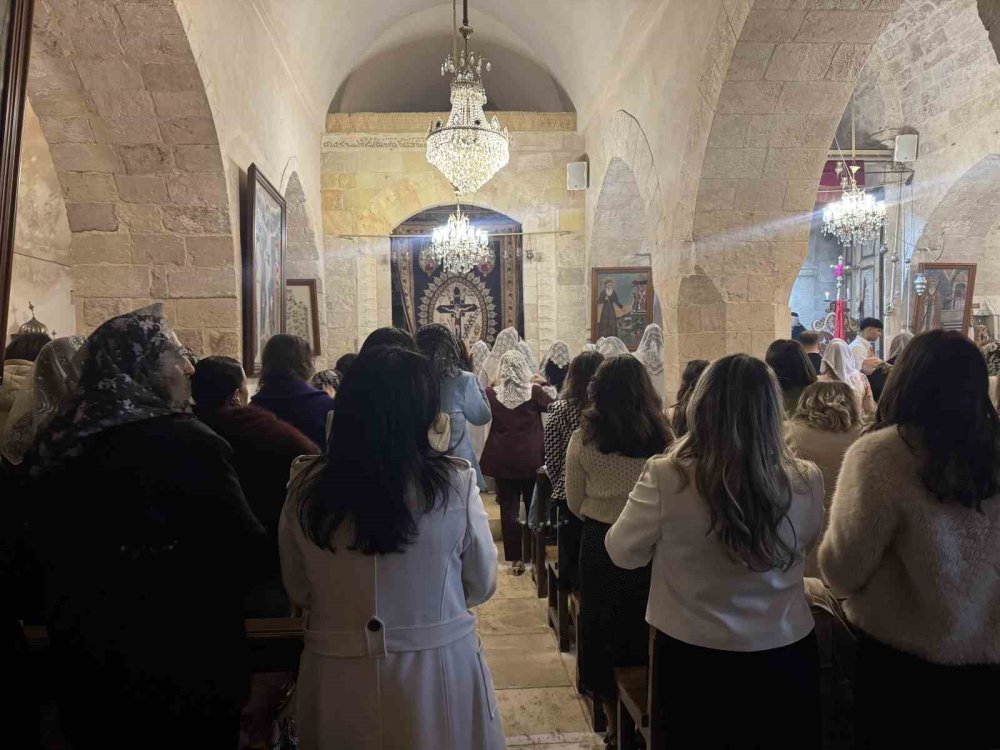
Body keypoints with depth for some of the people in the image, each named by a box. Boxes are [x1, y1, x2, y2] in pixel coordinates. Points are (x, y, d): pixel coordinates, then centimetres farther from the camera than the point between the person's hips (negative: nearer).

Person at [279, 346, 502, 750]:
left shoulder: (304, 491, -11)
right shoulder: (455, 483, -17)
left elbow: (298, 592, 3)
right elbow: (481, 585, -4)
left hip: (336, 682, 2)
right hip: (439, 673, -1)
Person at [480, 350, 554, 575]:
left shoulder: (492, 394, -7)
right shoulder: (534, 391, -9)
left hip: (503, 461, 0)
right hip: (531, 460, 0)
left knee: (508, 510, 7)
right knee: (534, 508, 14)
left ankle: (515, 559, 11)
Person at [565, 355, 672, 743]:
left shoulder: (582, 439, -12)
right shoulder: (662, 436, -14)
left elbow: (575, 503, -2)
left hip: (599, 540, 0)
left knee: (601, 622, 17)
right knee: (644, 621, 18)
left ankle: (612, 710, 31)